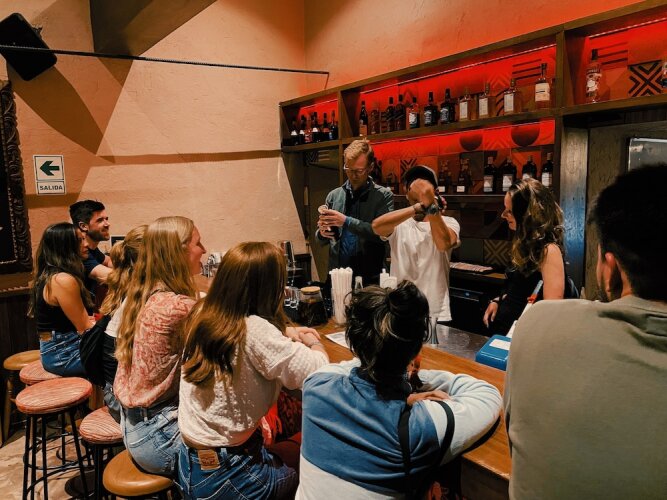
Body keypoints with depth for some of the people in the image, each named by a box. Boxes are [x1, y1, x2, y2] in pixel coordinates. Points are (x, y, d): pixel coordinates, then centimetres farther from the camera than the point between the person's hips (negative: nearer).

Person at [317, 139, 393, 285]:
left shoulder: (383, 196, -3)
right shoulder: (334, 196, 7)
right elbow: (321, 239, 14)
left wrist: (347, 221, -20)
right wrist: (322, 233, -8)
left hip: (370, 279, -3)